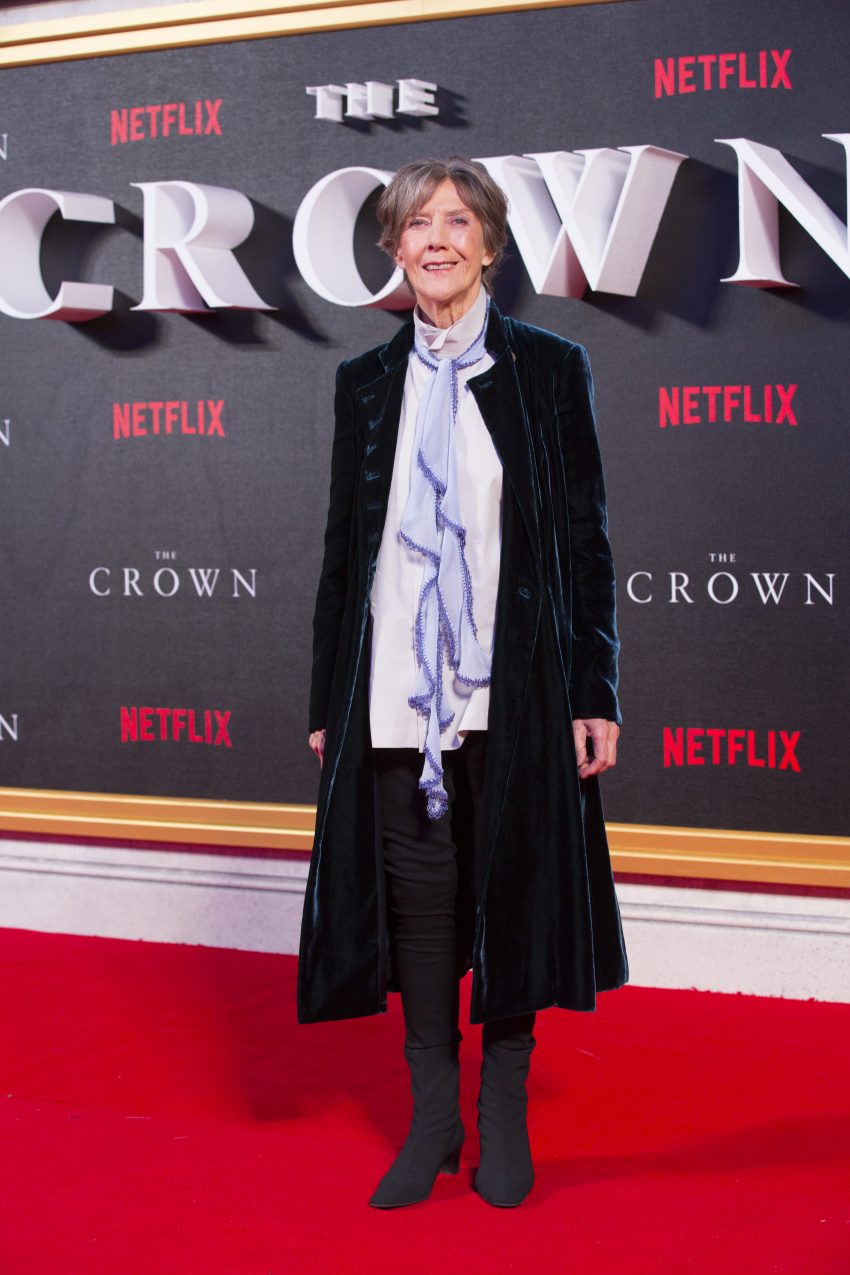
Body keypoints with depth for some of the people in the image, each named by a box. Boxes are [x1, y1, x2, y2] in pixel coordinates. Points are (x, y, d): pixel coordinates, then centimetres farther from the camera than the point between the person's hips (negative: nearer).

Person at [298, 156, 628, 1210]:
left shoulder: (550, 369, 3)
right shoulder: (364, 383, 10)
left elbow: (587, 539, 2)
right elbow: (342, 549, 11)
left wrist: (595, 692, -3)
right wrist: (328, 700, 8)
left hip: (516, 689, -2)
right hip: (395, 694, 2)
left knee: (513, 896, 6)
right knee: (417, 901, 6)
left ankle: (504, 1118, 22)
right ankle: (431, 1119, 21)